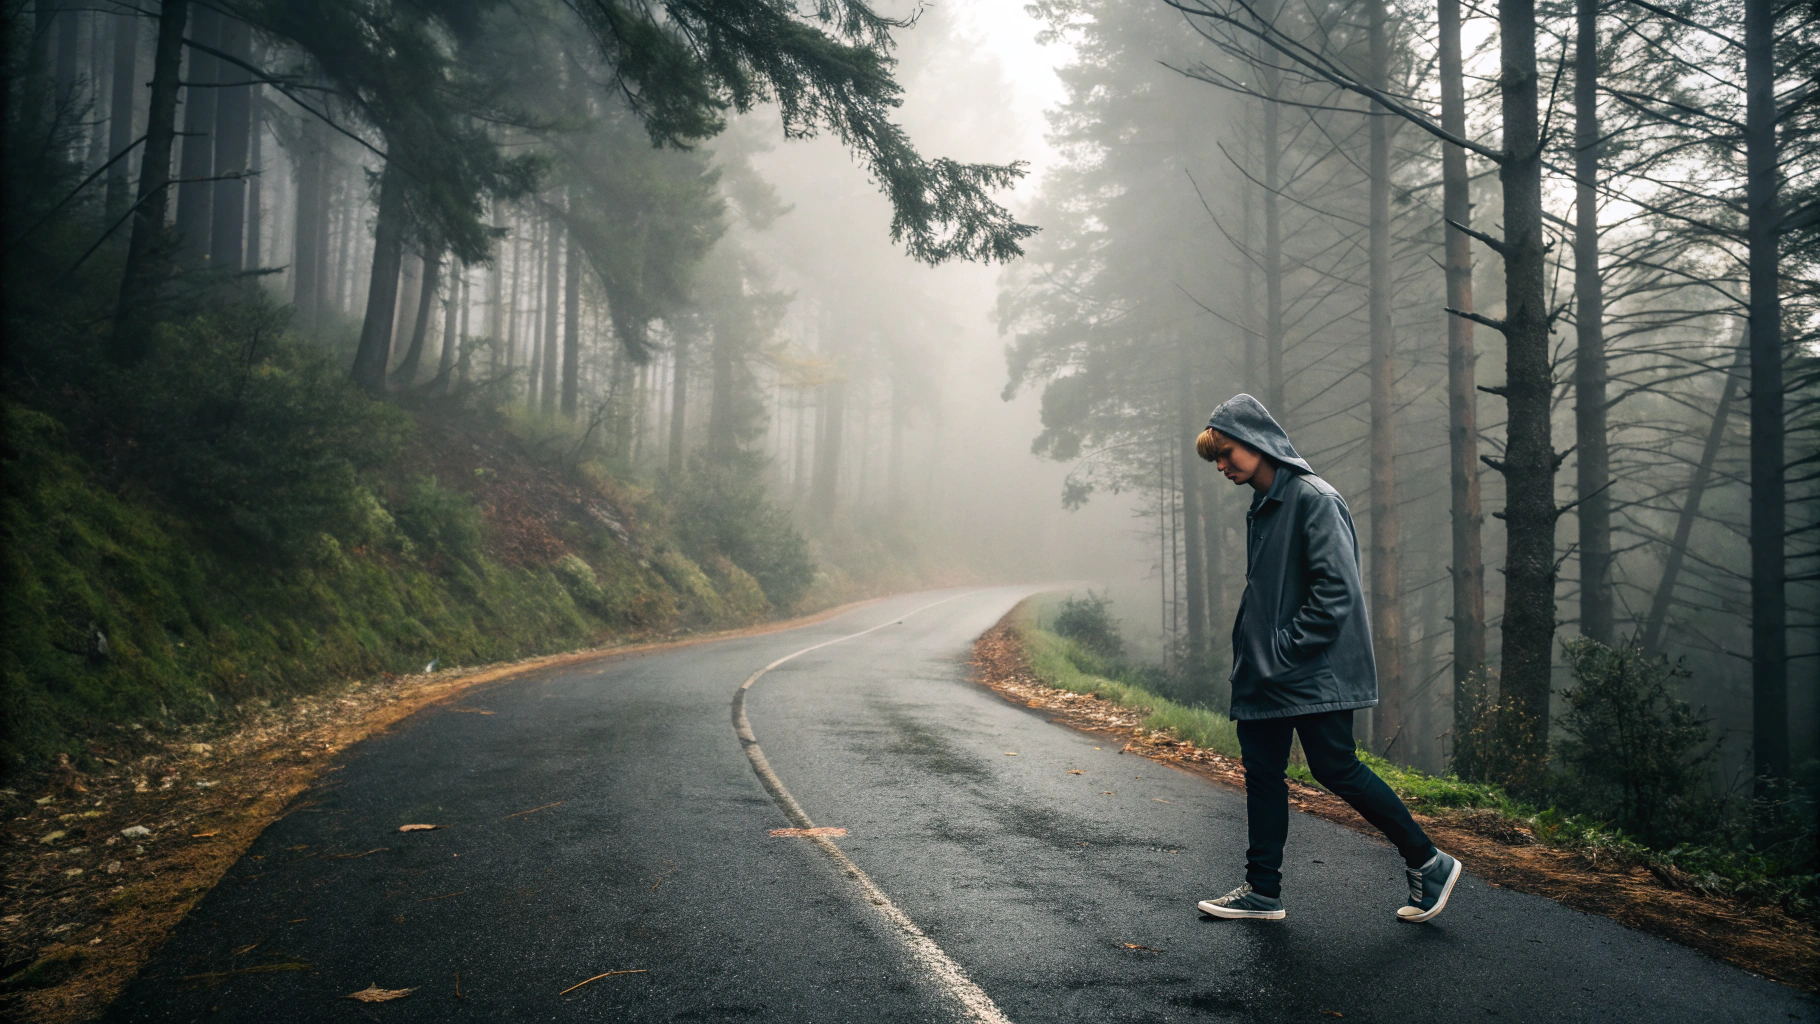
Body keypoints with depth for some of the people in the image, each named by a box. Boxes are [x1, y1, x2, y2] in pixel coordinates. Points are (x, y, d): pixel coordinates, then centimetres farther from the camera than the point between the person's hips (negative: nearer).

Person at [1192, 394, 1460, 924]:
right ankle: (1262, 890, 17)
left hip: (1314, 674, -9)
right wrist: (1253, 651, 11)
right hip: (1265, 677, 9)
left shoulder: (1313, 498, -15)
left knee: (1336, 770, -3)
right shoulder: (1261, 507, 14)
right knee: (1262, 772, 9)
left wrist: (1286, 649, -19)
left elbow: (1337, 589, -21)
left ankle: (1428, 863, 14)